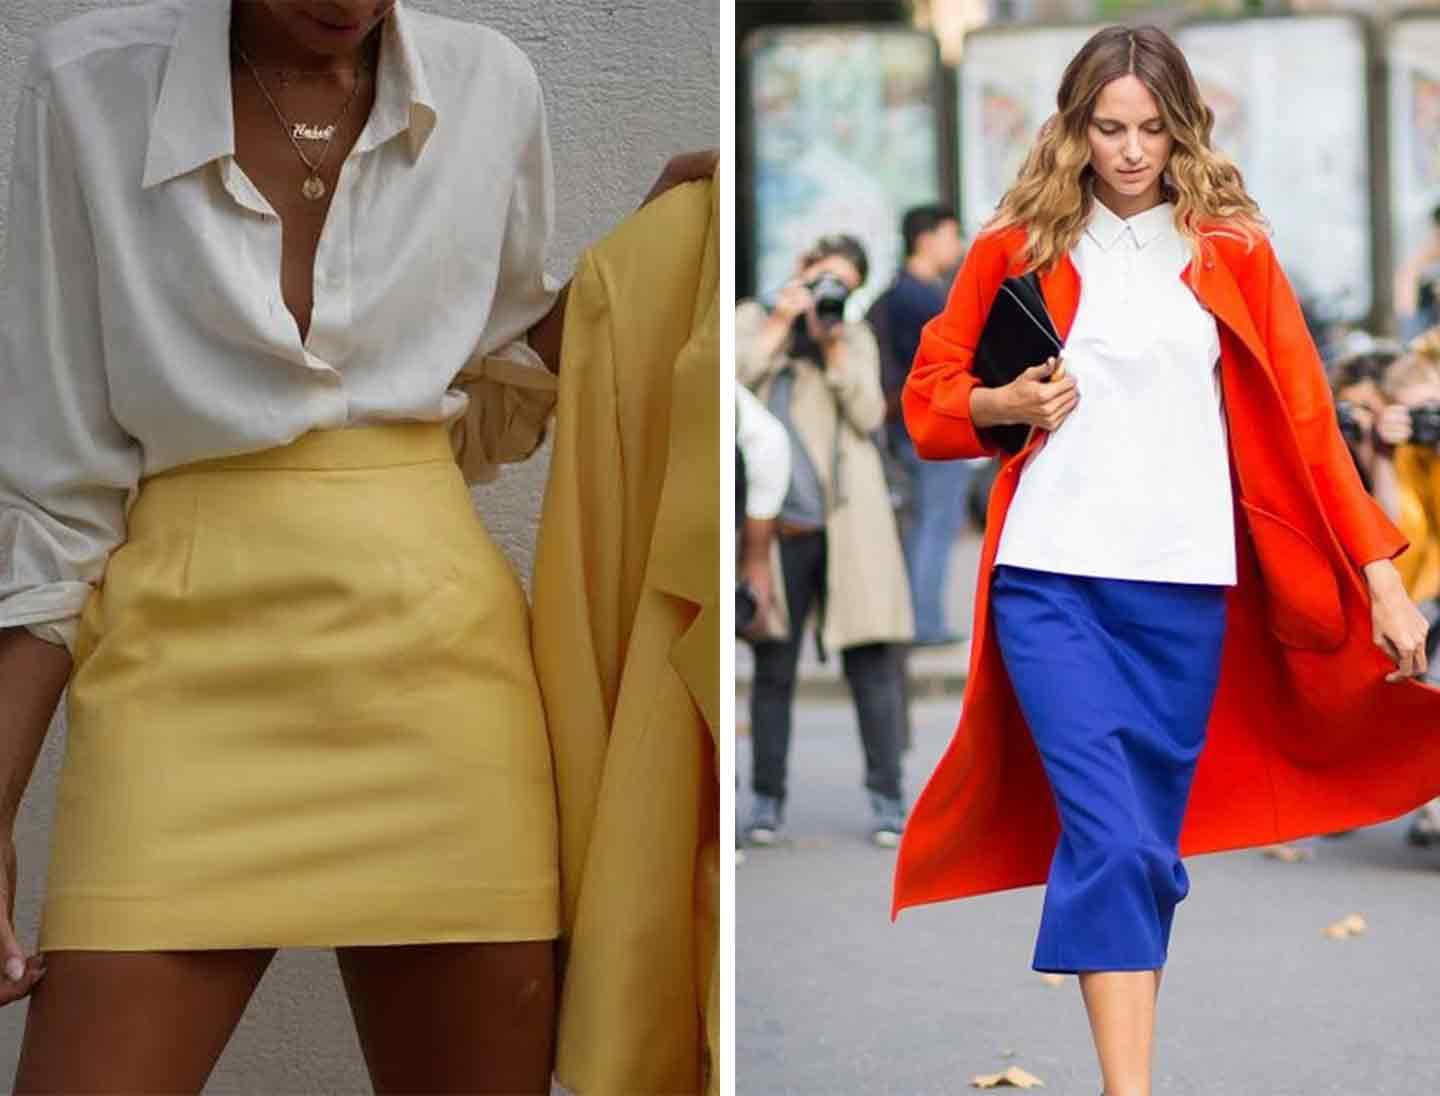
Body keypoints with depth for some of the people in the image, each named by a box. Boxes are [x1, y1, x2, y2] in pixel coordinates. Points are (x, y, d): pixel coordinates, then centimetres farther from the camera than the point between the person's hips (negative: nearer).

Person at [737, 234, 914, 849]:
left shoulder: (855, 338, 18)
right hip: (778, 526, -1)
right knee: (773, 666, 0)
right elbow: (734, 379, -4)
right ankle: (767, 798, 9)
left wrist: (832, 343, -4)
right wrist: (780, 321, -2)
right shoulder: (751, 320, 15)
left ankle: (886, 798, -2)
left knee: (871, 660, -5)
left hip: (848, 522, 1)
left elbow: (868, 415, 3)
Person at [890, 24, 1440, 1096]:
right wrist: (1006, 404, -7)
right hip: (1053, 579, -2)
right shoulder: (1018, 248, 6)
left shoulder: (1232, 252, 7)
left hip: (1185, 588, 2)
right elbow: (929, 397, 14)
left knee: (1148, 844, 7)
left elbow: (1304, 421, 6)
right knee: (1111, 837, -14)